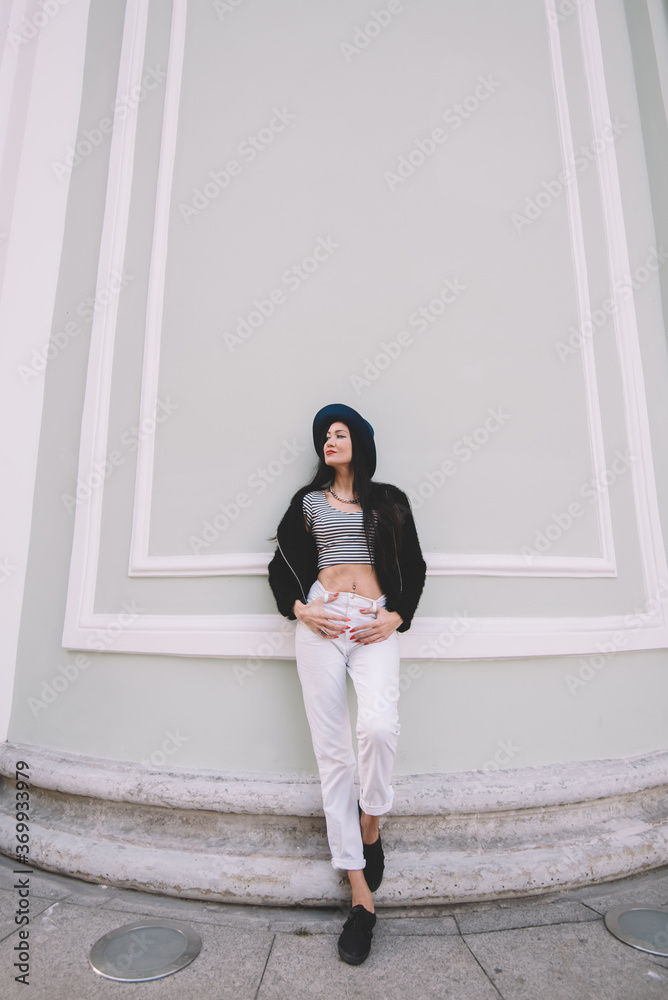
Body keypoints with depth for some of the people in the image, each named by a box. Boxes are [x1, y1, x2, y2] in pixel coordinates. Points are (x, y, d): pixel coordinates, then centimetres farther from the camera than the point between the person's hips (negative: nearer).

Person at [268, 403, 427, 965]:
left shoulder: (389, 501, 15)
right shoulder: (308, 501, 16)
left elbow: (414, 567, 14)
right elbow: (281, 565, 14)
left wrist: (396, 617, 0)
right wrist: (300, 608, -3)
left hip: (377, 624, -1)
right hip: (321, 623, 1)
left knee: (379, 727, -25)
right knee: (332, 752, -1)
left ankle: (371, 828, 7)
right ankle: (361, 895, 12)